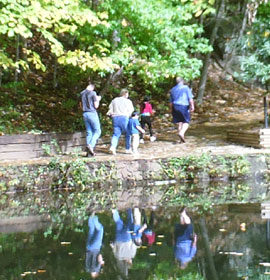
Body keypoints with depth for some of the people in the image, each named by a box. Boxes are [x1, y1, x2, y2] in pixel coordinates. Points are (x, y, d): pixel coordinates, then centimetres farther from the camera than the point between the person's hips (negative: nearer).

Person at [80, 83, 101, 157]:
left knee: (89, 132, 8)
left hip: (85, 114, 6)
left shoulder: (82, 94, 9)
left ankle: (89, 152, 3)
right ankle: (91, 145, -18)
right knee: (97, 131, 3)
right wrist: (98, 100, 9)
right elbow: (96, 106, -9)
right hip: (92, 113, -6)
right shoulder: (93, 93, -9)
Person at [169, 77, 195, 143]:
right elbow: (190, 98, -9)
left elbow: (171, 102, 19)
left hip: (175, 107, 4)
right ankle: (181, 133, -23)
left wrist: (171, 109, 26)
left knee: (179, 123, 9)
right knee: (186, 122, 1)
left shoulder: (172, 90, 15)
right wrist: (192, 106, -10)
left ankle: (182, 138, 8)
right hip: (184, 106, -4)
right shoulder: (186, 88, 0)